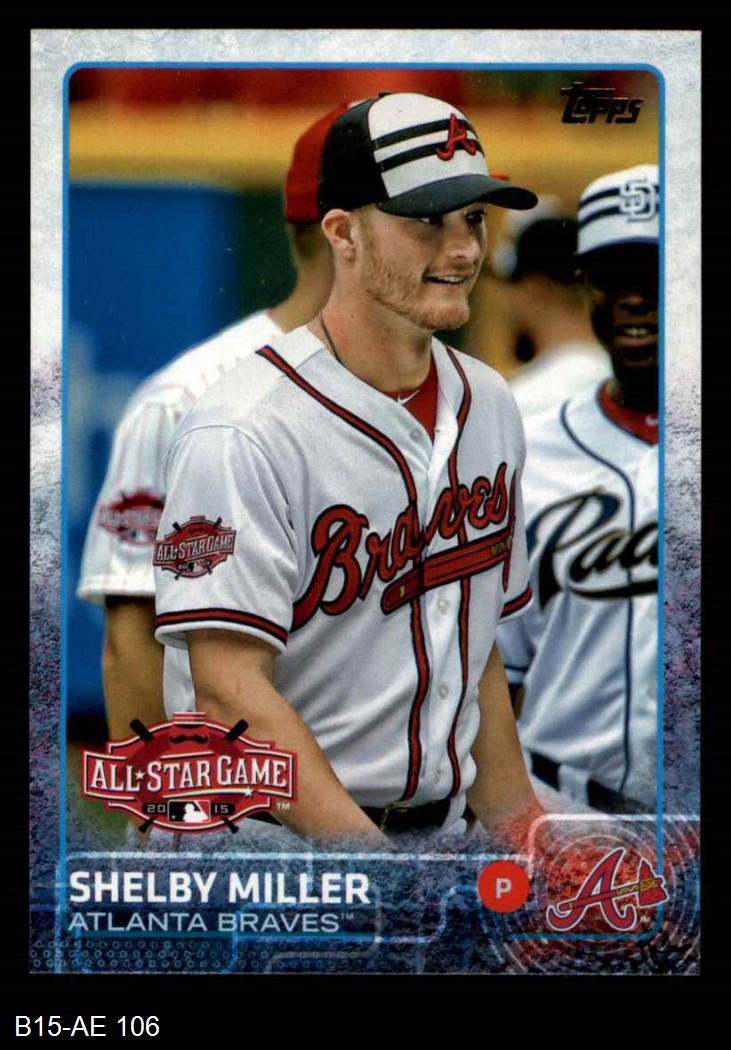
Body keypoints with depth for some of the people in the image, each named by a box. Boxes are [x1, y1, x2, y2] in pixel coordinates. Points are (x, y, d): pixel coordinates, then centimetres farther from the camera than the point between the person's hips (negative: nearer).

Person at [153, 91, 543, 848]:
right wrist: (380, 874, -28)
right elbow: (231, 692, -22)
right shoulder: (242, 435, -16)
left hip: (443, 821, 7)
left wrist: (516, 823, 11)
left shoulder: (489, 406, 9)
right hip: (281, 834, -6)